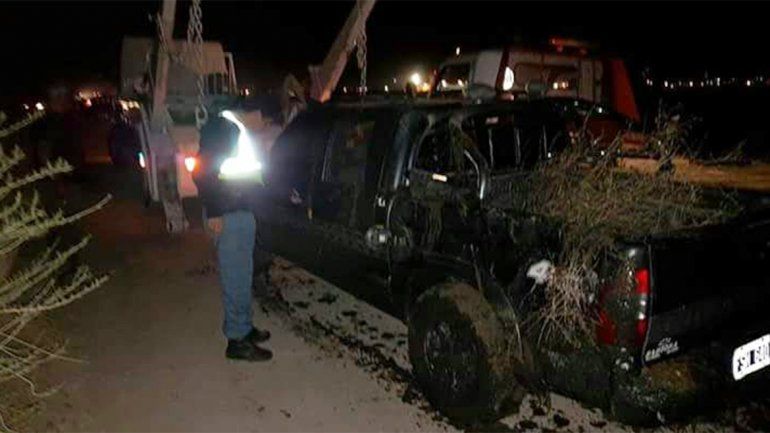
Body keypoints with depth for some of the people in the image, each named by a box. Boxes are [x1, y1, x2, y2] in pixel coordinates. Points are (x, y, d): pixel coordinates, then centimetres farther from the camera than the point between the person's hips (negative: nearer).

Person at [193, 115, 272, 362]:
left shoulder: (237, 129, 15)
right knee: (236, 278, -4)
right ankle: (237, 340, 5)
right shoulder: (222, 127, -15)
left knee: (243, 276, 17)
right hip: (227, 216, -10)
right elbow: (202, 172, -21)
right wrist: (213, 212, -22)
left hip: (243, 213, 10)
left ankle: (244, 328, 29)